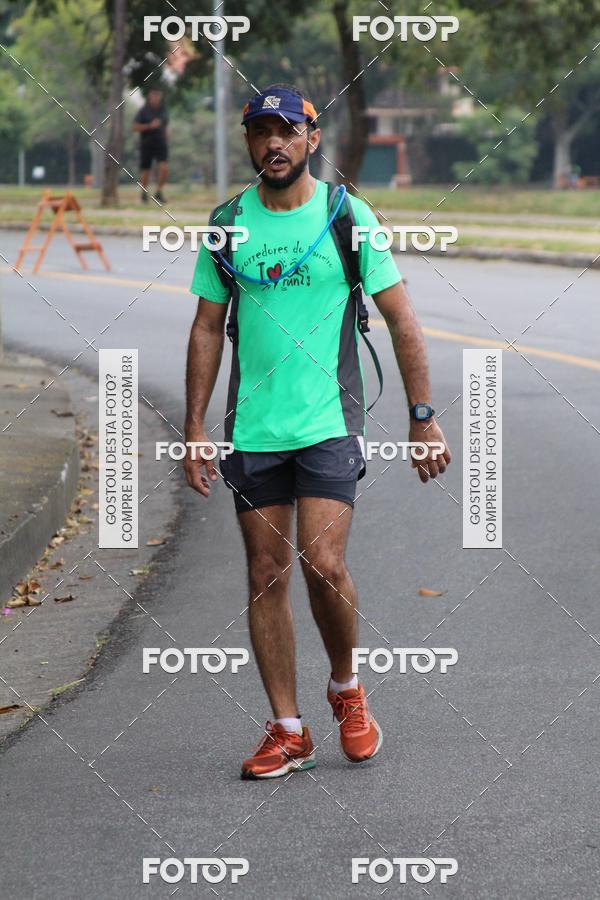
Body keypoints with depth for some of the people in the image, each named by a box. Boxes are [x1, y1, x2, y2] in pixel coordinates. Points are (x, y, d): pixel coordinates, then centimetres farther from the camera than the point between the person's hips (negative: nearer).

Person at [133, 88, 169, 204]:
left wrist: (167, 133, 3)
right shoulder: (143, 111, -4)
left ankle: (159, 192, -4)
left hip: (161, 143, 3)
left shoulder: (163, 111, 10)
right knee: (146, 171, 3)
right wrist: (150, 126, -19)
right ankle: (144, 193, 26)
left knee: (164, 168, -17)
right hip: (146, 145, -3)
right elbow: (135, 127, -8)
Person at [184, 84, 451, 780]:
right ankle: (287, 732, 11)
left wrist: (423, 418, -2)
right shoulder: (227, 225, 5)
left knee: (323, 566, -14)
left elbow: (401, 320, 1)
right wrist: (195, 427, 4)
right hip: (250, 428, 3)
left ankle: (346, 689, 13)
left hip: (329, 424, -3)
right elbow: (207, 329, 10)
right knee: (266, 576, 3)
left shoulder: (348, 216, -2)